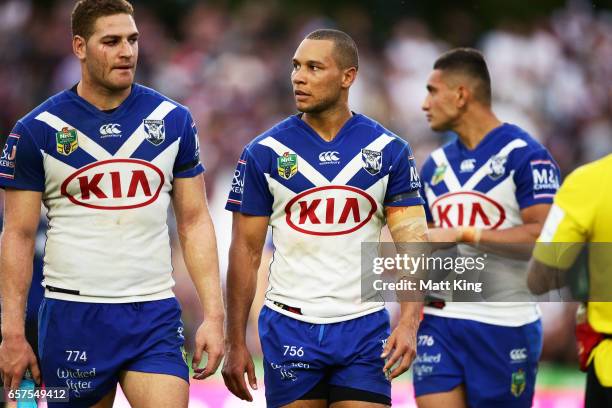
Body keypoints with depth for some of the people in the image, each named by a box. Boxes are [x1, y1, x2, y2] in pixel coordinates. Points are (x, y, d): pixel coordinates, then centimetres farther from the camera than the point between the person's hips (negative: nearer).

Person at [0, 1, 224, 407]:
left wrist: (214, 315, 0)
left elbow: (194, 222, 8)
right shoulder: (37, 130, -1)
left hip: (155, 316, 1)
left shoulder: (173, 121, 5)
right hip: (73, 315, -1)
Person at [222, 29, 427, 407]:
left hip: (364, 332, 0)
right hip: (290, 329, 0)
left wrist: (409, 324, -17)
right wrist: (236, 344, -2)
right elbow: (246, 251, 2)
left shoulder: (389, 151, 1)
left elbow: (412, 242, -2)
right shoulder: (264, 153, 0)